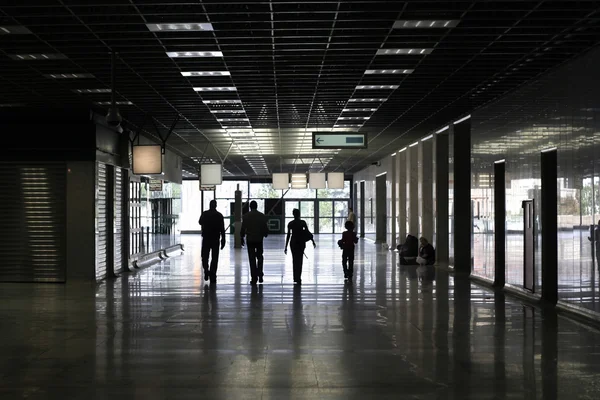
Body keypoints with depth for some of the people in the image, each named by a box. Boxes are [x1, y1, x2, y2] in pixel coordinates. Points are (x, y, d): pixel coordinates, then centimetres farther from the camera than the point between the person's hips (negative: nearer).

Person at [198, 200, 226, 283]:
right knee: (214, 258, 5)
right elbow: (222, 229, -6)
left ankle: (206, 270, -6)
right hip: (216, 239, 0)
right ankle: (212, 276, 1)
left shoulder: (205, 214, -3)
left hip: (206, 239, 0)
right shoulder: (219, 215, -5)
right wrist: (223, 240, -2)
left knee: (205, 257, 13)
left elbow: (200, 222, 16)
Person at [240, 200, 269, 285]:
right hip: (259, 240, 1)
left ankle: (254, 278, 1)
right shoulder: (262, 216, -2)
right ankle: (260, 275, 5)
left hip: (250, 240, -1)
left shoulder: (246, 216, -5)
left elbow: (243, 229, -5)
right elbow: (265, 228, -1)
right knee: (260, 257, 17)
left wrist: (242, 238, 7)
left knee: (252, 259, 2)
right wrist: (265, 234, 19)